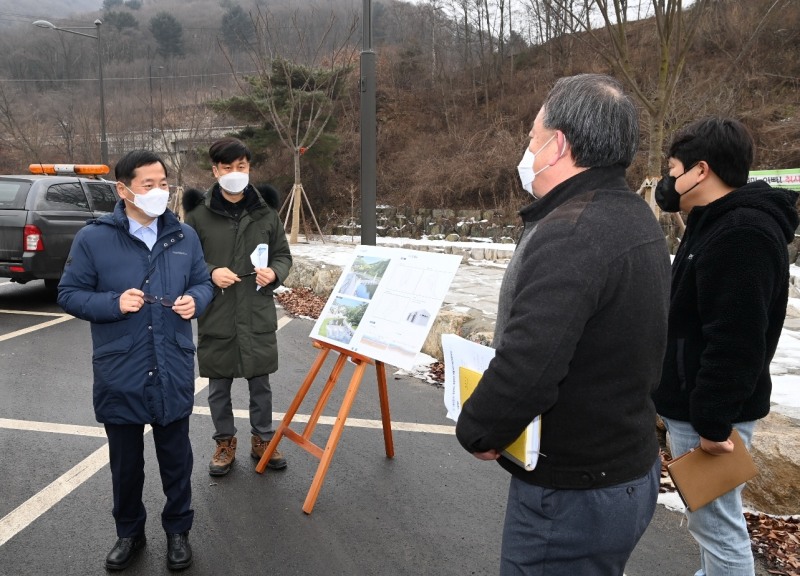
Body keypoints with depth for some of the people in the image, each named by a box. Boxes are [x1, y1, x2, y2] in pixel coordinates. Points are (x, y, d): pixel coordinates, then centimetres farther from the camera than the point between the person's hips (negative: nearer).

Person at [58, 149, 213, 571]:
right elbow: (69, 294, -2)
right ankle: (129, 532, 37)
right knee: (125, 460, 16)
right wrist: (113, 303, -19)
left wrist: (195, 300, -11)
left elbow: (203, 283, 12)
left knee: (175, 456, 14)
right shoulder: (93, 238, -7)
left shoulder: (185, 236, 2)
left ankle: (178, 530, 34)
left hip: (173, 371, 2)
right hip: (120, 373, -1)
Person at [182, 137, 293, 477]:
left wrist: (274, 273, -12)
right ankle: (225, 443, 31)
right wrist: (210, 273, -17)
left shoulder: (266, 212, 2)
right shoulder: (199, 214, -3)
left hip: (258, 314, 1)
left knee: (260, 382, 13)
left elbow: (283, 254, 10)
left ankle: (262, 440, 31)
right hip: (215, 314, -1)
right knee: (219, 385, 12)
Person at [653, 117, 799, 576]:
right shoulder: (719, 224, 11)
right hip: (694, 403, 11)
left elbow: (735, 343, -27)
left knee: (716, 522, 2)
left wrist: (712, 422, -24)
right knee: (708, 516, 24)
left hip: (707, 413, -11)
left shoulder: (741, 235, -24)